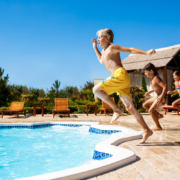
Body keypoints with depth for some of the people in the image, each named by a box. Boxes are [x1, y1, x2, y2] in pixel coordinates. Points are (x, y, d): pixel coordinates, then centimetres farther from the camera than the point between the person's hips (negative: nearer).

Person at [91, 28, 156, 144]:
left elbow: (131, 50, -4)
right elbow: (102, 61, 47)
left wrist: (146, 52, -15)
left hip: (121, 75, -9)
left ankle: (117, 109, -11)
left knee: (97, 89, -16)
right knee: (130, 108, 6)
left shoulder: (112, 47, 3)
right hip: (119, 79, 9)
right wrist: (95, 48, 42)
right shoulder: (104, 51, 27)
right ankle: (147, 131, 9)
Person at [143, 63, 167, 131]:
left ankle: (158, 127, -1)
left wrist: (161, 97, -35)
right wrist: (150, 92, 27)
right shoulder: (153, 78, 9)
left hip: (161, 96, -10)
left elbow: (165, 87, -27)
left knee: (151, 110, -11)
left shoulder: (156, 78, -20)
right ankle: (159, 115, 17)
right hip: (157, 96, 10)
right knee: (145, 105, 14)